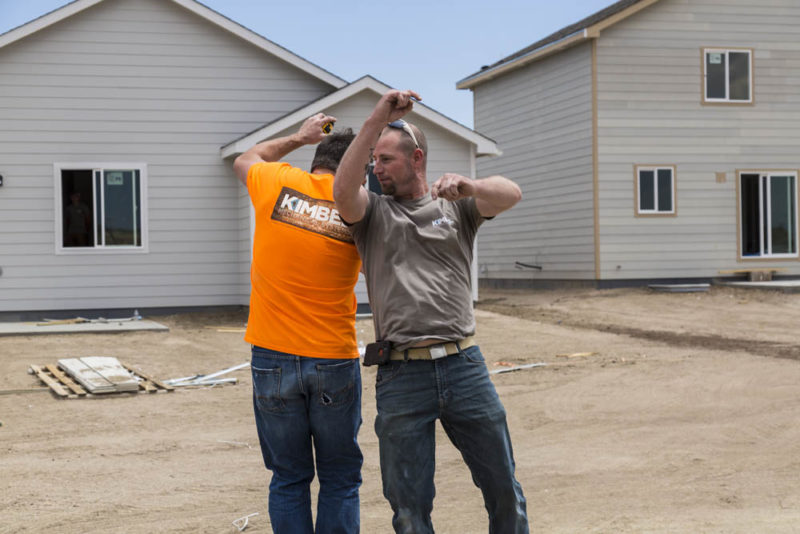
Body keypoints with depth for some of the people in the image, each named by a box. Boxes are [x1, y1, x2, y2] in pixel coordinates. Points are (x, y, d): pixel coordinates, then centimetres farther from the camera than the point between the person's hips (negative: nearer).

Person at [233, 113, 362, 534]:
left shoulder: (278, 183, -1)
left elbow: (244, 160, 22)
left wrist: (299, 137, 29)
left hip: (273, 358, 1)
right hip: (334, 360, -1)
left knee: (289, 479, 10)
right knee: (340, 479, 10)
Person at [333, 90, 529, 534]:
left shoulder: (455, 206, 10)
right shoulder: (372, 211, 9)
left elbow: (510, 194, -10)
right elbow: (342, 192, -14)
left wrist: (466, 187, -32)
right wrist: (376, 121, -20)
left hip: (464, 364, 1)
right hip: (401, 376, 0)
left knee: (504, 489, 9)